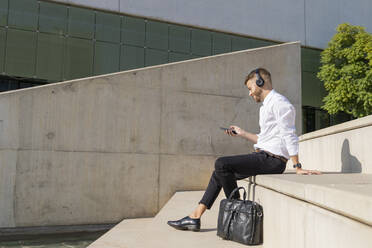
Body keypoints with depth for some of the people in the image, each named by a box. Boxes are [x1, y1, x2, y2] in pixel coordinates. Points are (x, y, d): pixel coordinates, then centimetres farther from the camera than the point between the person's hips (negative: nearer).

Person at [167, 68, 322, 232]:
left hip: (272, 159, -10)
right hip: (263, 156, 10)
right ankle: (195, 217, 7)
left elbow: (289, 135, -17)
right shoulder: (266, 106, 22)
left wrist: (297, 167, -20)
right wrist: (242, 133, 22)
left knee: (221, 164, -20)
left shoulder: (279, 102, -9)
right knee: (220, 173, 6)